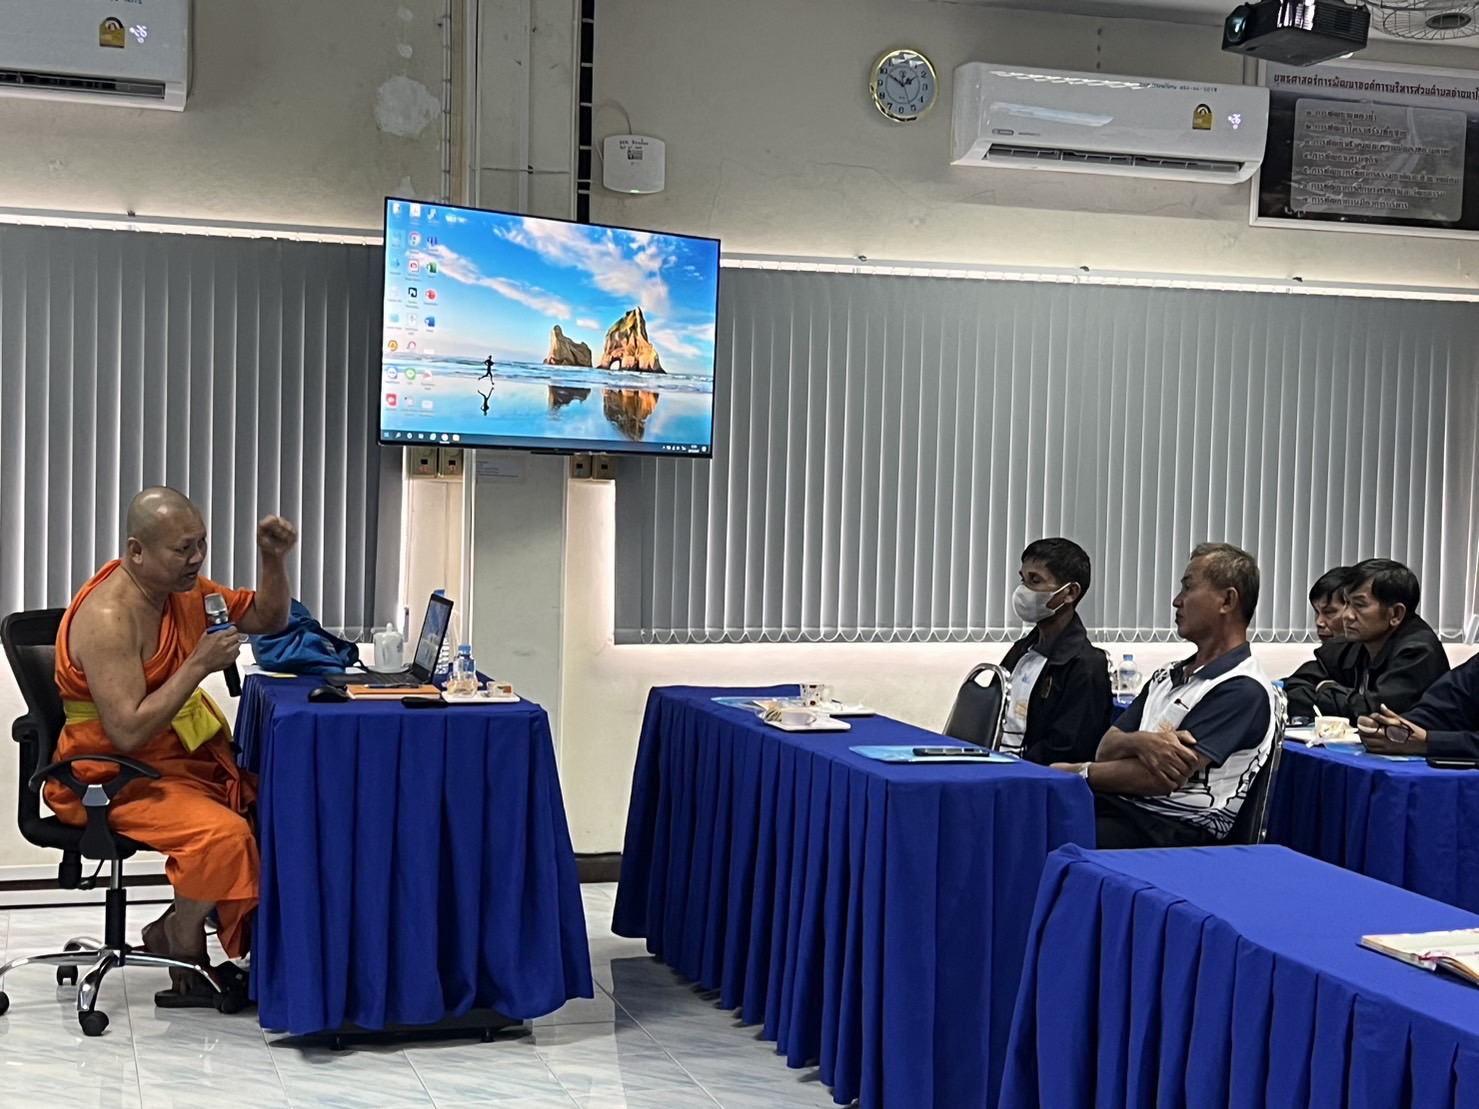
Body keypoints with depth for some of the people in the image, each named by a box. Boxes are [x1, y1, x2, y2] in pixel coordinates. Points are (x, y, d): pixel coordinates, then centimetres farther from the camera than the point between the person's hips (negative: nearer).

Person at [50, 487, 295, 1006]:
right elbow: (129, 734, -29)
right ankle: (181, 945, -3)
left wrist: (273, 559, -1)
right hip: (119, 776, -9)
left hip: (195, 754, 9)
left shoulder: (184, 587, 3)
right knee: (222, 835, -31)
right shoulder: (107, 618, -22)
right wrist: (199, 665, -26)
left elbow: (267, 620, 16)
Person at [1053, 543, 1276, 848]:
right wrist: (1139, 742, -11)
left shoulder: (1243, 689, -8)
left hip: (1174, 831, -8)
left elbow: (1166, 779, -15)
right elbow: (1107, 750, 14)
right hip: (1116, 805, 8)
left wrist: (1078, 773, -4)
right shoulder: (1166, 677, 20)